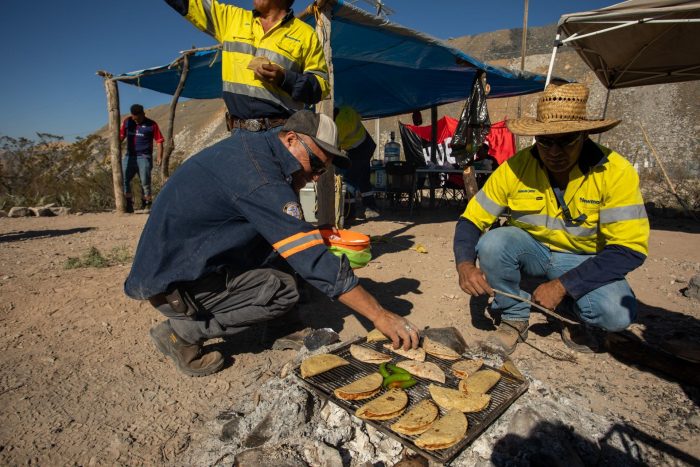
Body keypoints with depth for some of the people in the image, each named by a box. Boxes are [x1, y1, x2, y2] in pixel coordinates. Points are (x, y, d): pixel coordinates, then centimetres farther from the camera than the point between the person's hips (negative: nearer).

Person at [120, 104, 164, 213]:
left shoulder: (151, 125, -1)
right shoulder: (127, 122, 9)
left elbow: (159, 141, -1)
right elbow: (121, 137, 15)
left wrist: (159, 156, -11)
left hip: (144, 157, -3)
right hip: (129, 156, 3)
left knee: (145, 182, -2)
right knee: (123, 179, -7)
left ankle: (146, 204, 12)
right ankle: (128, 204, 0)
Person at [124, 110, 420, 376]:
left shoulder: (250, 145, 4)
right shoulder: (260, 178, -26)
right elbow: (313, 261, -28)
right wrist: (380, 315, -23)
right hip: (172, 283, -10)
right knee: (283, 291, -16)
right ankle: (181, 332, -4)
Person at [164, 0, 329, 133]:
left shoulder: (305, 34, 6)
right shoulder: (232, 18, 16)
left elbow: (321, 86, 2)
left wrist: (284, 78, -12)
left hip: (283, 133, -3)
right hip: (239, 133, 4)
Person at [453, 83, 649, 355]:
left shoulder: (615, 172, -21)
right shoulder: (515, 168, -18)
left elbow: (629, 249, -22)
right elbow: (471, 220, -14)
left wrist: (562, 285, -31)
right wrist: (465, 264, -36)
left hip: (586, 261, -1)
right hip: (532, 250, 2)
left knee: (617, 313, -30)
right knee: (492, 243, -30)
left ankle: (586, 322, 10)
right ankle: (514, 319, -4)